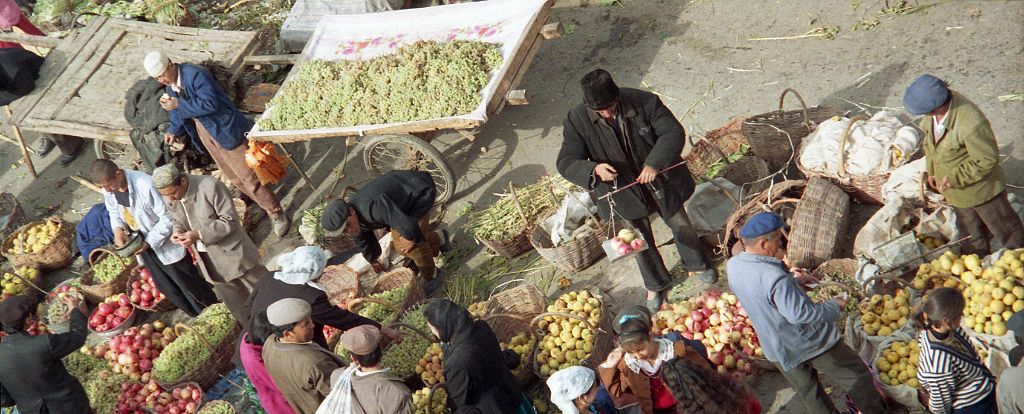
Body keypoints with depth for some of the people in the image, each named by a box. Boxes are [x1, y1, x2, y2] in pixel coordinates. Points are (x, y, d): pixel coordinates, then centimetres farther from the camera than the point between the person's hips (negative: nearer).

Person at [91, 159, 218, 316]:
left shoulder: (145, 185, -31)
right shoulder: (108, 189, -10)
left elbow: (168, 218, -25)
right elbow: (113, 212, 9)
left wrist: (149, 242, -26)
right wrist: (118, 229, -12)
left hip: (165, 244, -7)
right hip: (143, 245, 7)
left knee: (189, 285, 7)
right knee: (166, 288, 19)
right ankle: (196, 317, 38)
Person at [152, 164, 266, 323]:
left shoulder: (210, 186, -24)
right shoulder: (171, 200, -5)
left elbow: (230, 220, -21)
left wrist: (199, 234, -29)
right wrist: (177, 231, -11)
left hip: (233, 255, -5)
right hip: (210, 263, 6)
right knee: (238, 306, 17)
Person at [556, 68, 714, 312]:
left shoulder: (643, 102, -24)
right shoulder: (577, 121, -23)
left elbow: (673, 132, -19)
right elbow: (566, 162, -21)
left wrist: (654, 164, -34)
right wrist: (594, 169, -42)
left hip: (661, 181, 0)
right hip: (625, 191, 0)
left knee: (681, 225, 21)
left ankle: (696, 264, 52)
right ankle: (656, 285, 45)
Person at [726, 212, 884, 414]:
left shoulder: (732, 265, -10)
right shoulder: (776, 278, -35)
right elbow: (800, 313, -30)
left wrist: (794, 281, 10)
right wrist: (834, 305, -15)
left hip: (777, 349, 7)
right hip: (809, 343, -7)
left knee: (809, 393, 24)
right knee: (856, 375, 17)